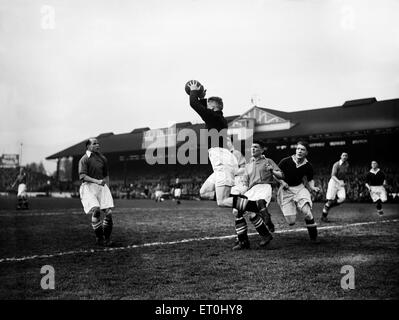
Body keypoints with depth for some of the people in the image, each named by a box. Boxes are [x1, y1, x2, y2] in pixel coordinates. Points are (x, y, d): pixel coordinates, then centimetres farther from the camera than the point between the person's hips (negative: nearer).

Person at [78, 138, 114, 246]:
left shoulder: (102, 158, 16)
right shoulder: (84, 159, -2)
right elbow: (82, 176, -14)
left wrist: (107, 189, 16)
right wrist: (97, 181, -25)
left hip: (101, 186, 5)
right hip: (88, 186, -5)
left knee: (108, 212, -7)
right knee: (96, 210, -23)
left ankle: (107, 238, 9)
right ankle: (99, 237, -7)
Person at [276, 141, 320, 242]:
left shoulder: (308, 166, -6)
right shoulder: (286, 161, -12)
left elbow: (310, 180, 11)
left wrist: (313, 187, -9)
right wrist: (282, 182, -16)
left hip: (300, 188, 1)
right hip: (286, 190, -1)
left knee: (306, 210, -27)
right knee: (291, 222, -7)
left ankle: (313, 236, -5)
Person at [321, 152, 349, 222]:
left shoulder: (347, 165, 5)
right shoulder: (336, 165, -14)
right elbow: (333, 176, -23)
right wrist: (339, 182, -35)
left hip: (341, 183, 6)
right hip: (334, 182, -6)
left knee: (342, 198, -15)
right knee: (330, 200, -6)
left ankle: (328, 206, 9)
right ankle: (323, 216, 5)